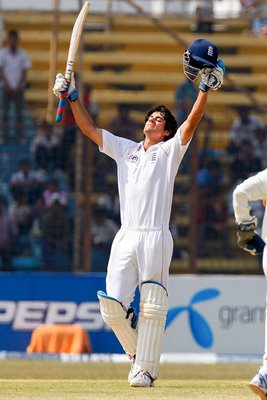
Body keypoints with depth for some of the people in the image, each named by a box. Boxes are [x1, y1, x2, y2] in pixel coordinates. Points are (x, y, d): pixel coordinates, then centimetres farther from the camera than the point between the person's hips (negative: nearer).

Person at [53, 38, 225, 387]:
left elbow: (192, 122, -6)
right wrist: (73, 97, 10)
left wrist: (205, 88, -16)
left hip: (155, 237, -4)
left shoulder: (170, 151, 7)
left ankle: (145, 369, -4)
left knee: (151, 307, -8)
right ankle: (139, 352, 17)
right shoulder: (124, 149, 19)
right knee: (112, 307, -3)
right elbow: (90, 129, 18)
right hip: (125, 237, 4)